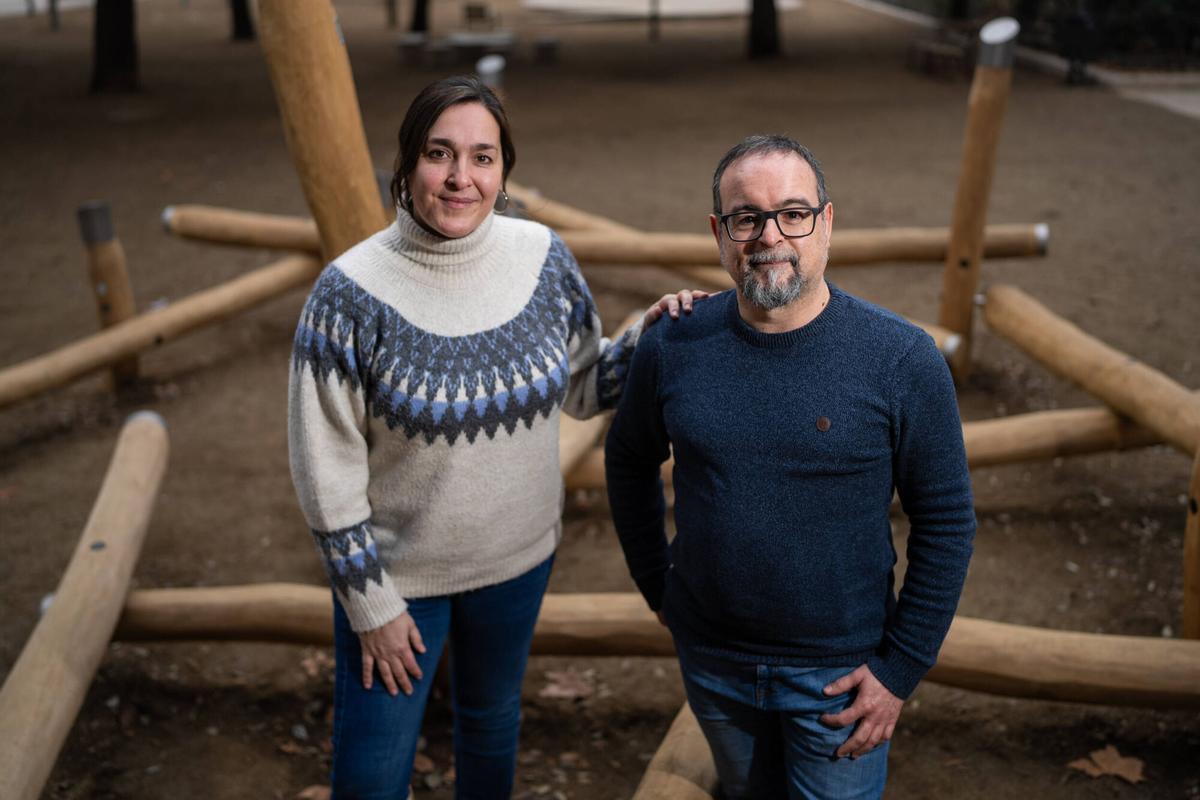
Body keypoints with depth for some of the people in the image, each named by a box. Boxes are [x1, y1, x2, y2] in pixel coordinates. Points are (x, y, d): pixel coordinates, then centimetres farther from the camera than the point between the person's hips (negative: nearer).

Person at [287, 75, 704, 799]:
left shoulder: (543, 258, -11)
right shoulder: (352, 291, -22)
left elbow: (582, 389, 3)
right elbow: (327, 469, -15)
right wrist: (371, 605, -11)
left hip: (518, 557, 3)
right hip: (397, 573, -3)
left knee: (493, 718, 27)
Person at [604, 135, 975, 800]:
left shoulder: (903, 360, -16)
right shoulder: (671, 349, -9)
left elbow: (947, 521, -10)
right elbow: (630, 463, 9)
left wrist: (901, 667, -10)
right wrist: (657, 585, 9)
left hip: (839, 670, -3)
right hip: (709, 657, 3)